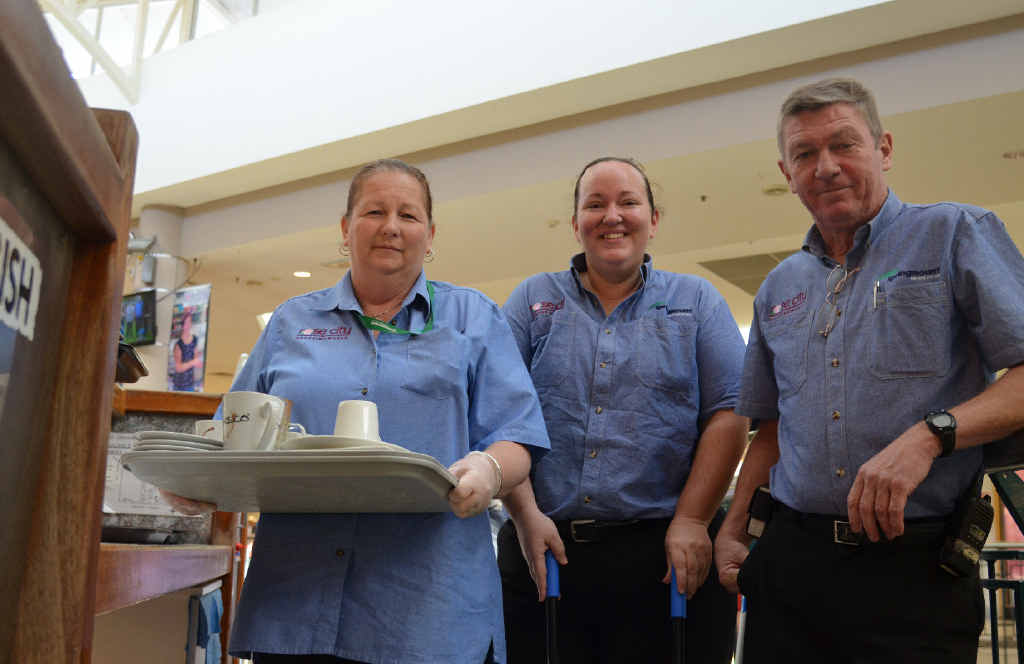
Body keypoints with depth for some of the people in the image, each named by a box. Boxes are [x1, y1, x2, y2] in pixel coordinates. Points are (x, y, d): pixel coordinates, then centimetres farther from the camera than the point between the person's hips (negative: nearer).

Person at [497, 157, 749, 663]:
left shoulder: (697, 302, 9)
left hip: (663, 556, 0)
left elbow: (729, 414, 0)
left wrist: (691, 521, -9)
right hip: (543, 552, 1)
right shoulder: (532, 301, 10)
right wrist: (525, 514, -9)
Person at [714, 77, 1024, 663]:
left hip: (915, 567, -4)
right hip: (790, 560, 5)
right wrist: (734, 528, 12)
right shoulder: (779, 290, 15)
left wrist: (929, 435, -22)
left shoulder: (956, 235, 0)